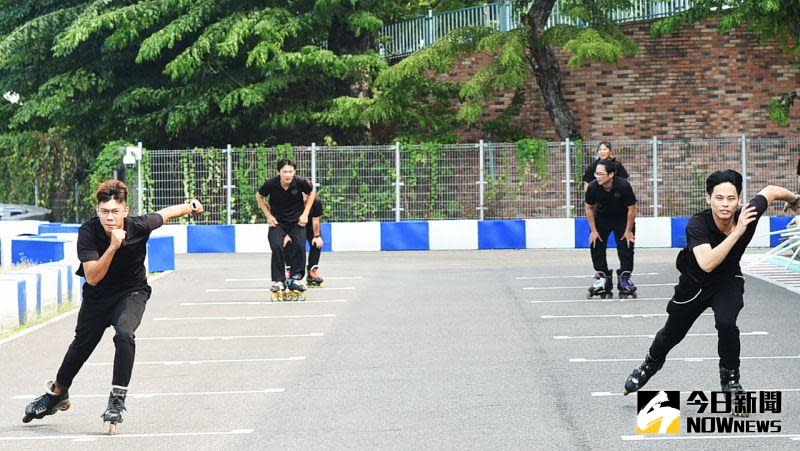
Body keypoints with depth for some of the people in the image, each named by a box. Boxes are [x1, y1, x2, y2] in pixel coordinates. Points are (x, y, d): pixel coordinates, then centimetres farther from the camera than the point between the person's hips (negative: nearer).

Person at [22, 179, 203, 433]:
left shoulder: (140, 226, -26)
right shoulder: (88, 232, -27)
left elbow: (165, 213, -4)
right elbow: (92, 277, -31)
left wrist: (190, 206, 14)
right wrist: (113, 247, -43)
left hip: (132, 292, -1)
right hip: (97, 296, 2)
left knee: (124, 334, -31)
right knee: (82, 344, 17)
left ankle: (117, 400, -21)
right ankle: (58, 393, 44)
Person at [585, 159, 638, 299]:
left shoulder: (623, 186, -32)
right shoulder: (593, 187, -25)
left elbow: (632, 209, -18)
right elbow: (589, 208, -7)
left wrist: (628, 231, -14)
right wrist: (594, 230, -8)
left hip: (622, 218, -2)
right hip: (602, 218, 2)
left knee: (626, 247, -8)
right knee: (595, 245, -4)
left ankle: (624, 277, 4)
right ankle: (602, 276, 6)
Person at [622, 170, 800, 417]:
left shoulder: (748, 215, -28)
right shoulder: (697, 225, -36)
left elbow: (770, 190, -7)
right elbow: (707, 264, -50)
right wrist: (737, 232, -52)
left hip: (728, 281, 1)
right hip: (694, 283, -1)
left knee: (726, 323, -29)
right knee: (672, 334, 20)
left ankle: (730, 380, -6)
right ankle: (650, 365, 53)